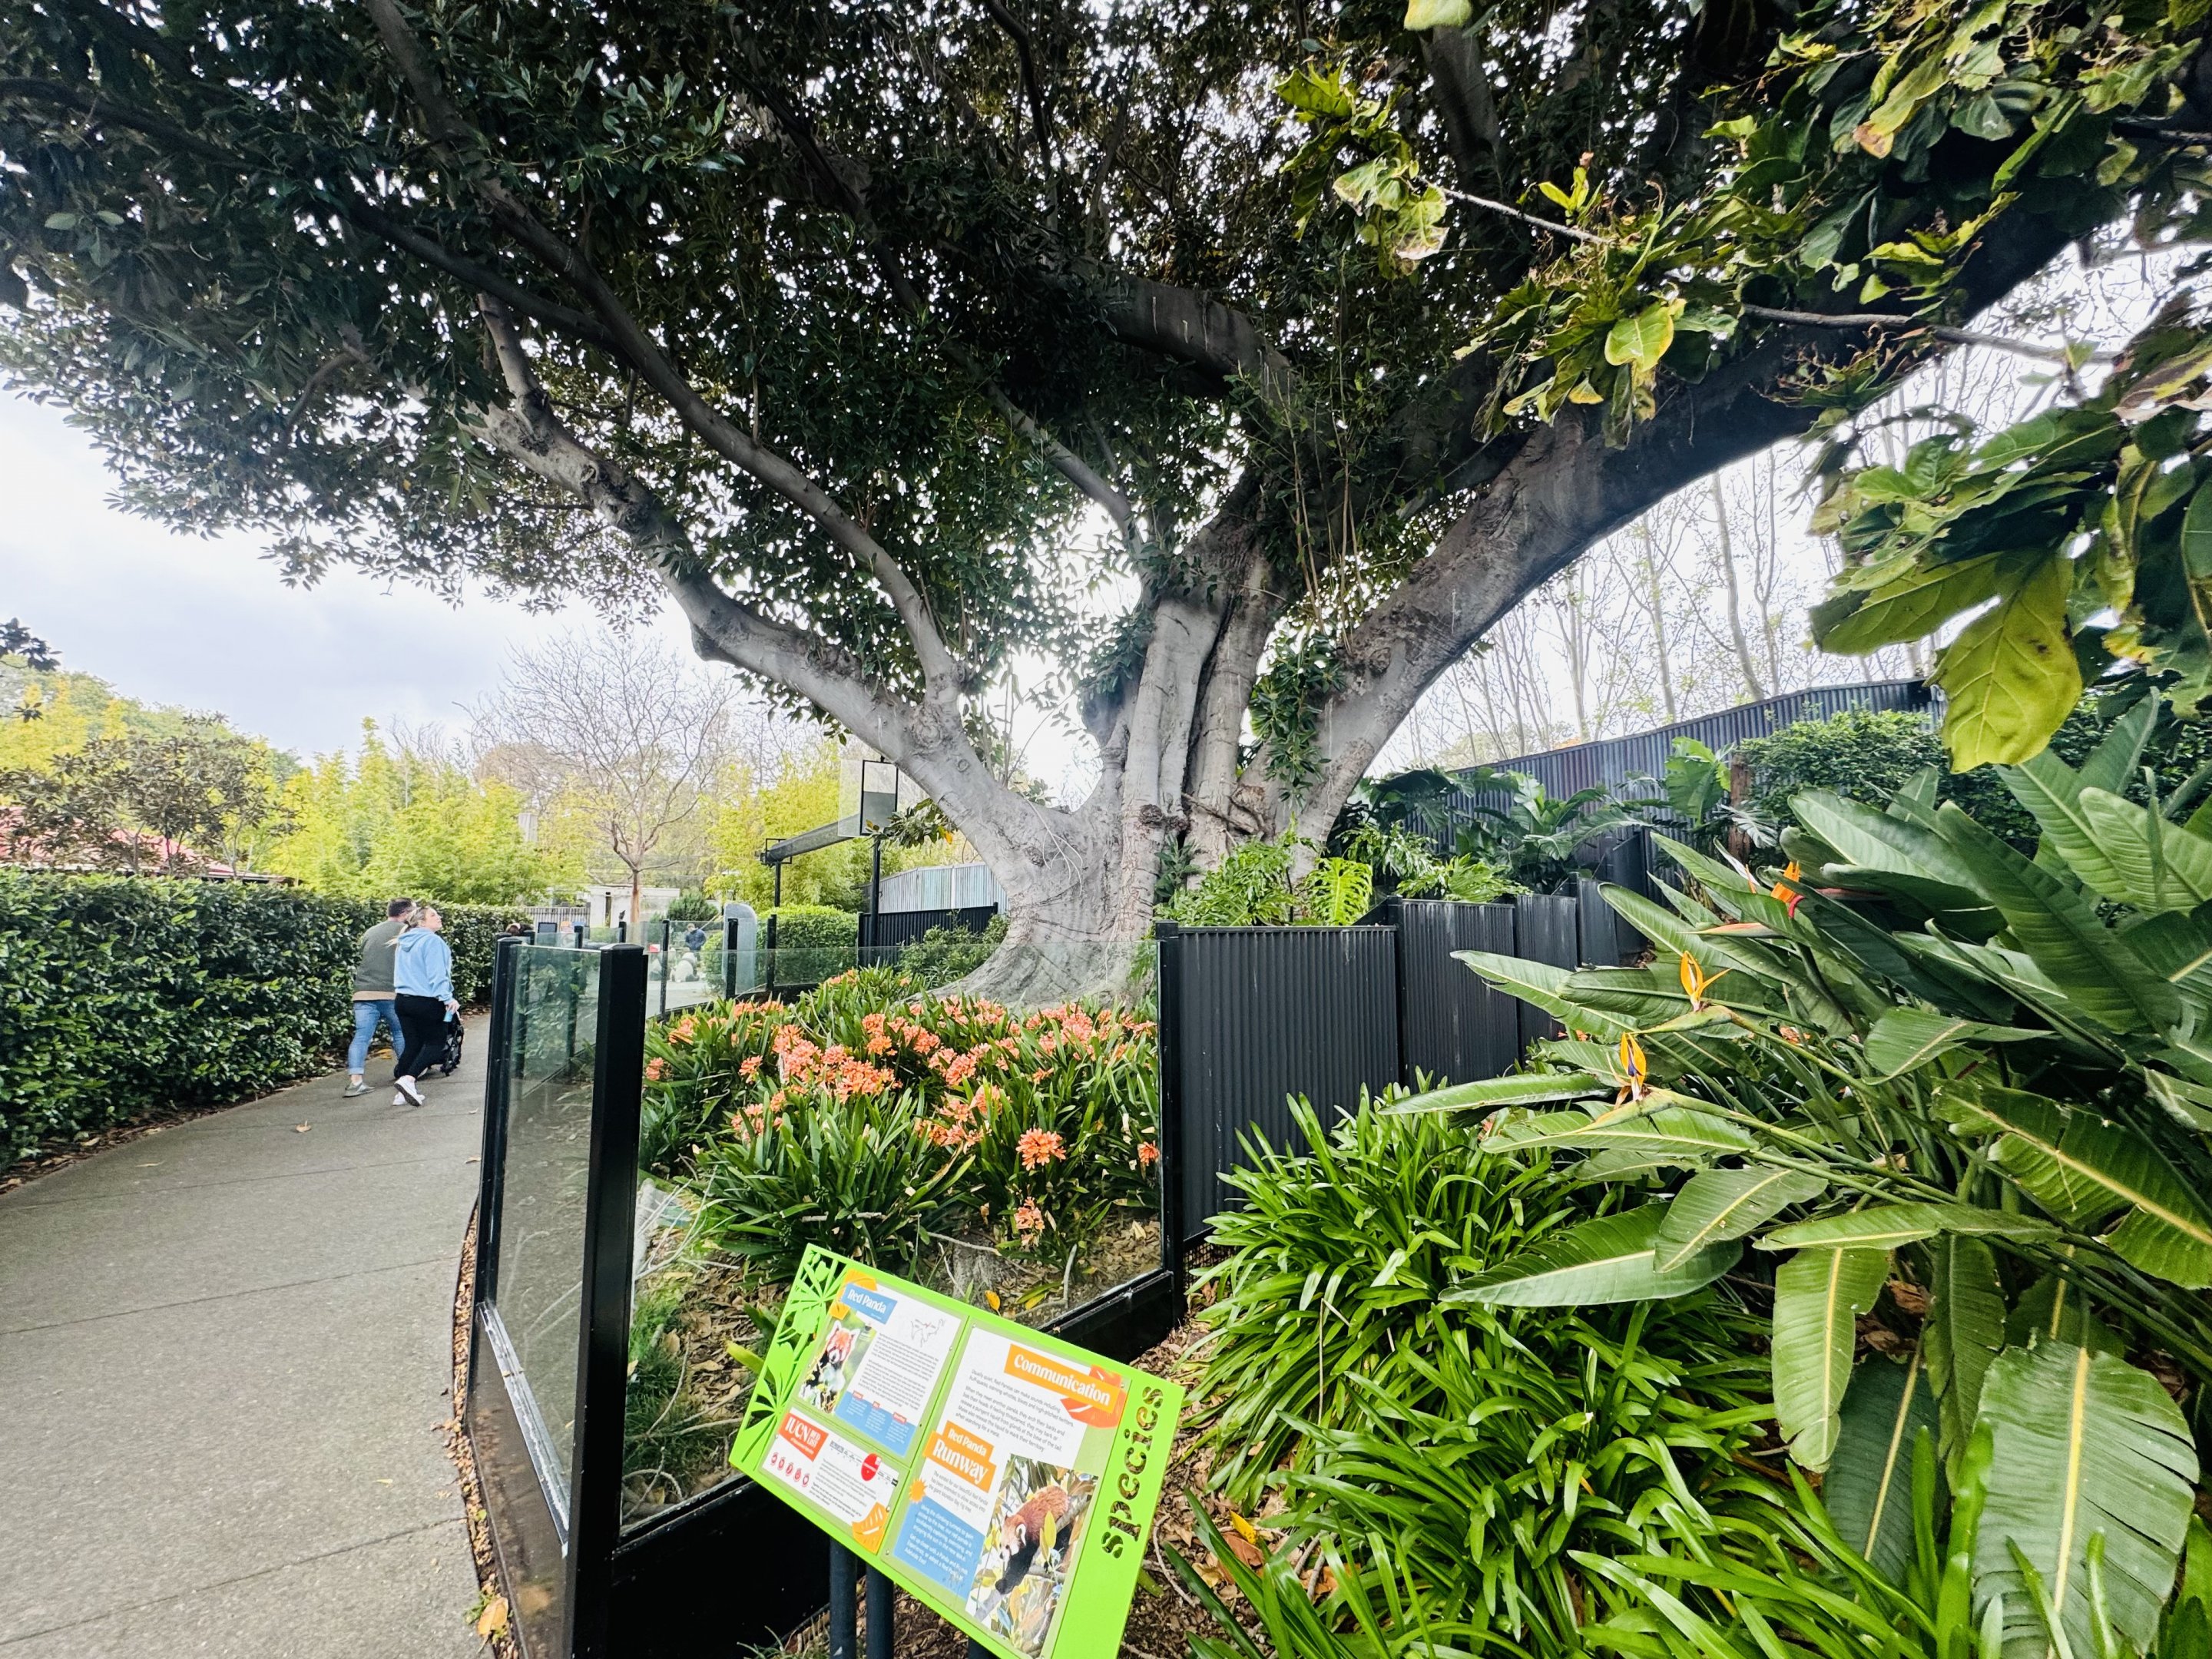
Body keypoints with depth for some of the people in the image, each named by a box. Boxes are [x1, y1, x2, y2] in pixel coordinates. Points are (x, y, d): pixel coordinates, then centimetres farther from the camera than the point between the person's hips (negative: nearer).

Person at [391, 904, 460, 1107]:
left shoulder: (403, 943, 13)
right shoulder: (432, 941, -14)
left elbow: (401, 973, 21)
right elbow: (437, 974, -20)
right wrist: (447, 999, -20)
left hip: (402, 999, 8)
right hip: (426, 1002, -8)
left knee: (412, 1044, 12)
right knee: (436, 1042, 5)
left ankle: (401, 1093, 11)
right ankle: (408, 1079, -10)